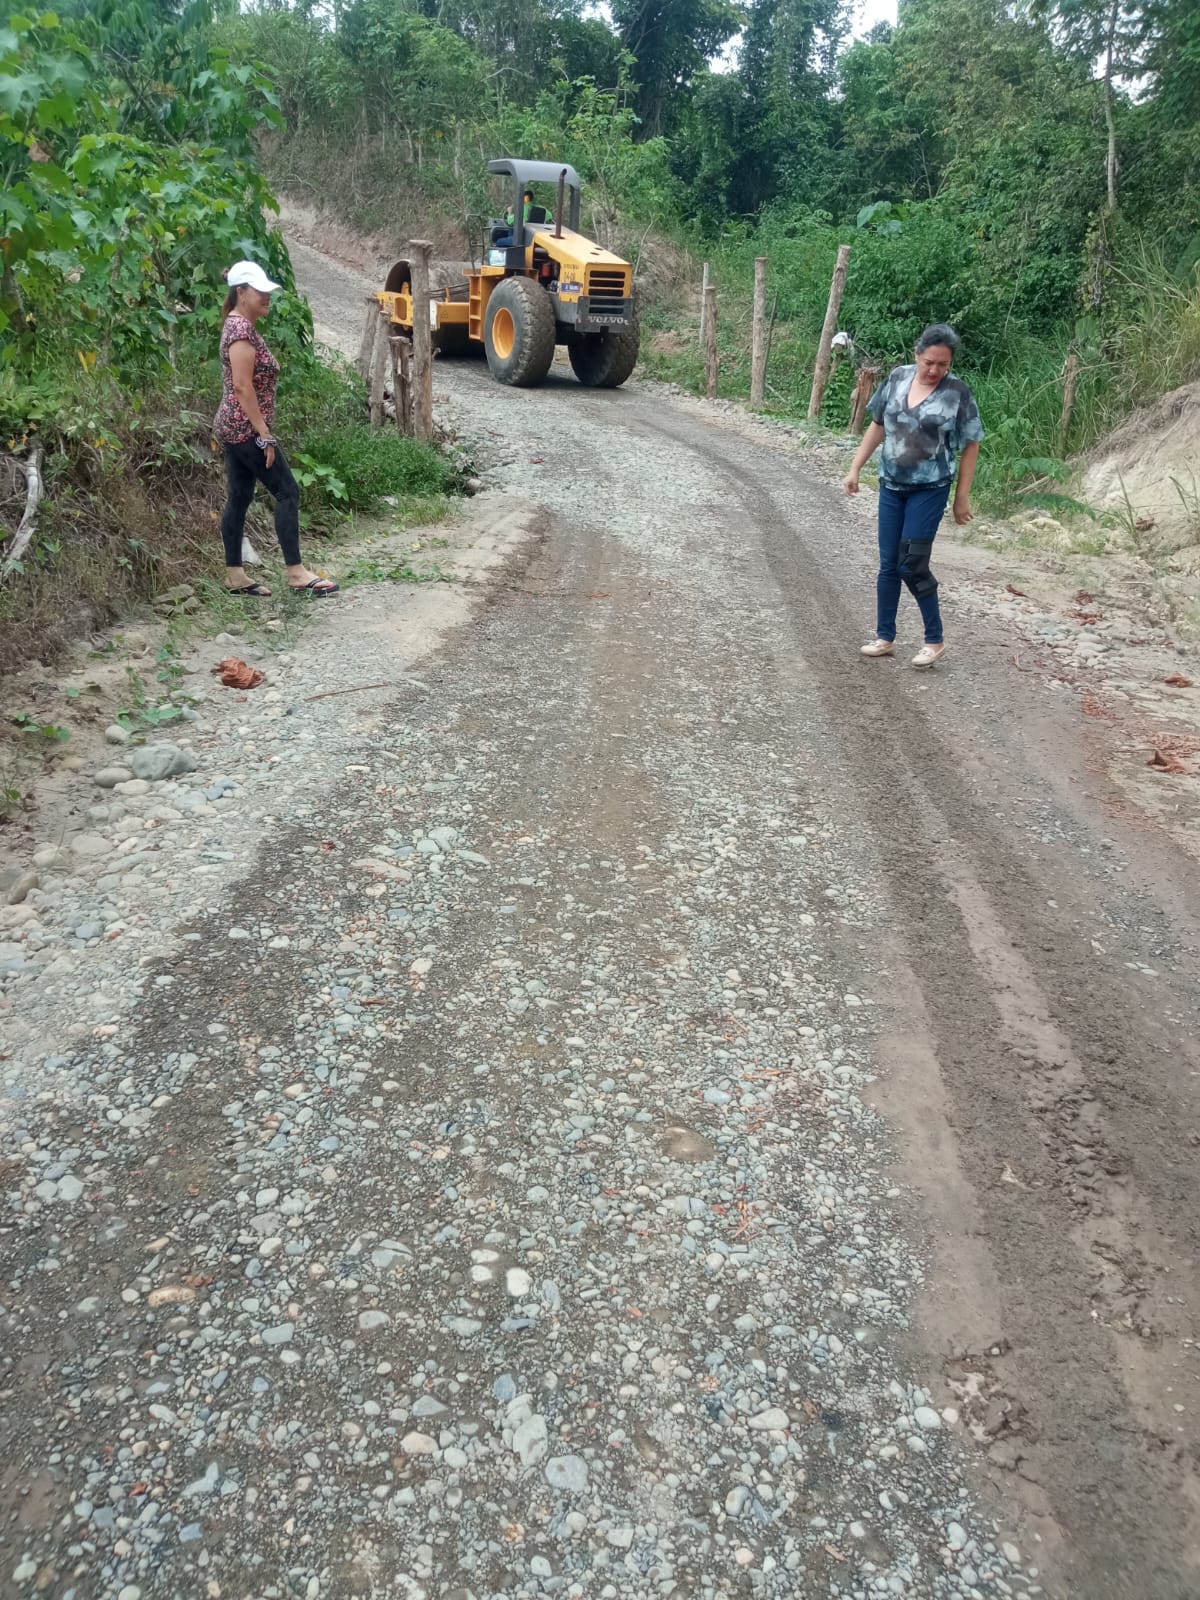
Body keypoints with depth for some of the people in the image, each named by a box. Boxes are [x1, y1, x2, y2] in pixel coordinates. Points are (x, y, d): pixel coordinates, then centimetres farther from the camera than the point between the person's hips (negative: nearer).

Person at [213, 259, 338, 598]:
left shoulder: (242, 326, 16)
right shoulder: (241, 330, -16)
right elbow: (243, 386, -22)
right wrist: (265, 435, -22)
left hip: (235, 428, 10)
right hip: (246, 429, -10)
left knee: (238, 498, 9)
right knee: (287, 492, -7)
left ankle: (235, 576, 12)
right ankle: (296, 572, -6)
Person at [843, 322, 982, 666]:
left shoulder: (957, 392, -11)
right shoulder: (897, 378, 0)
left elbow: (970, 447, -6)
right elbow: (878, 426, 11)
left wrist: (962, 497, -7)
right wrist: (855, 469, 9)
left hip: (930, 489, -4)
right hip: (891, 486, 4)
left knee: (912, 565, -8)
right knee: (888, 565, 7)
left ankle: (935, 640, 7)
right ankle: (885, 637, 19)